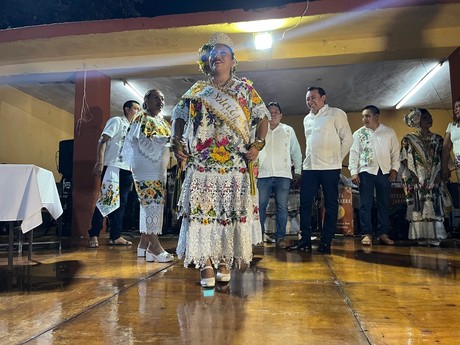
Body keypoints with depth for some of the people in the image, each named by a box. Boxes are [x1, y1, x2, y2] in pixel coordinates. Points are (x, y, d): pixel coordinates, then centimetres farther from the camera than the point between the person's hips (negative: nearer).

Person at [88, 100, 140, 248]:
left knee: (121, 203, 6)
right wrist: (100, 162, -19)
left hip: (127, 169, 7)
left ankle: (115, 236, 12)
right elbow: (102, 141, -8)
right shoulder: (116, 121, 1)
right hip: (113, 167, -7)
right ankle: (93, 235, 0)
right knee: (105, 201, -7)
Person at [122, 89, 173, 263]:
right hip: (146, 167, -8)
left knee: (148, 203, 7)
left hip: (158, 168, 8)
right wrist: (167, 140, -21)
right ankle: (154, 245, -11)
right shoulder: (141, 118, -2)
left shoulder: (161, 120, 21)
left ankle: (144, 243, 12)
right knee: (152, 202, -12)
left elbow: (166, 143, 22)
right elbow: (144, 142, -15)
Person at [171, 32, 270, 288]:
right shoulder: (197, 91, 13)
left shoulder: (245, 89, 10)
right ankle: (206, 265, 4)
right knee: (202, 212, -4)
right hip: (202, 164, 1)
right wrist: (176, 144, 3)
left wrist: (257, 144, -7)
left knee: (232, 212, 2)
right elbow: (178, 116, 18)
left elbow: (262, 117, 8)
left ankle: (224, 261, 17)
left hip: (236, 166, 0)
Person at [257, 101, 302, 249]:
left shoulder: (288, 130, 13)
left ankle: (280, 237, 9)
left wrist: (297, 171, 7)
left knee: (282, 207, 2)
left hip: (283, 175, 0)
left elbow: (296, 152, 13)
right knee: (261, 206, 0)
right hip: (263, 174, 0)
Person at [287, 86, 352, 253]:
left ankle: (326, 242, 8)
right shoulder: (307, 119, 18)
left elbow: (347, 138, -2)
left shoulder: (336, 114, 0)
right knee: (305, 203, 3)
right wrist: (310, 159, 15)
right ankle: (305, 240, 11)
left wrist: (337, 158, 1)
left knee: (331, 205, 1)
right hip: (309, 167, 6)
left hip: (330, 168, -6)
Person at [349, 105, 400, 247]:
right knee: (365, 204, -3)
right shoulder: (358, 133, 5)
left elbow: (395, 152, 9)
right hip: (366, 171, -1)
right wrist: (354, 172, -7)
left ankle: (383, 234, 15)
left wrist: (395, 169, -1)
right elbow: (354, 153, 1)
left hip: (384, 172, 2)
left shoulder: (389, 132, 8)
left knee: (384, 204, 7)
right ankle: (366, 234, 2)